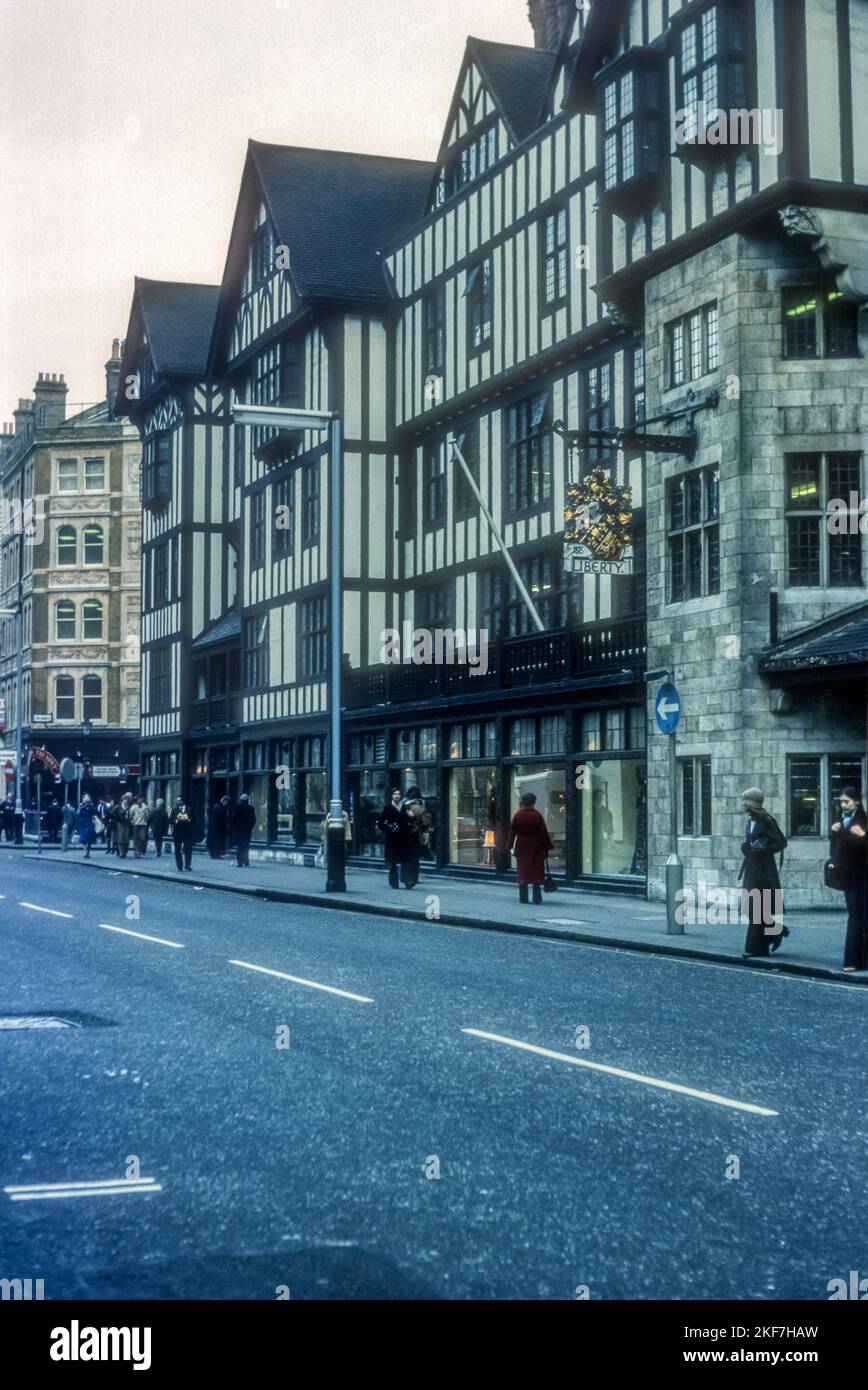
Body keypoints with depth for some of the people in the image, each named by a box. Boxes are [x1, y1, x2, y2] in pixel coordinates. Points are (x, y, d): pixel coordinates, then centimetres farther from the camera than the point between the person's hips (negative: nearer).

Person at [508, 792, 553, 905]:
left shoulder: (517, 815, -2)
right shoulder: (537, 815, -7)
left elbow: (512, 832, 2)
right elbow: (544, 833, -5)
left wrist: (511, 846, 11)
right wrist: (546, 848, 2)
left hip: (521, 847, 2)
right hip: (536, 847, -2)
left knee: (522, 872, 7)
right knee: (536, 872, 5)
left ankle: (523, 897, 7)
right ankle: (537, 897, 4)